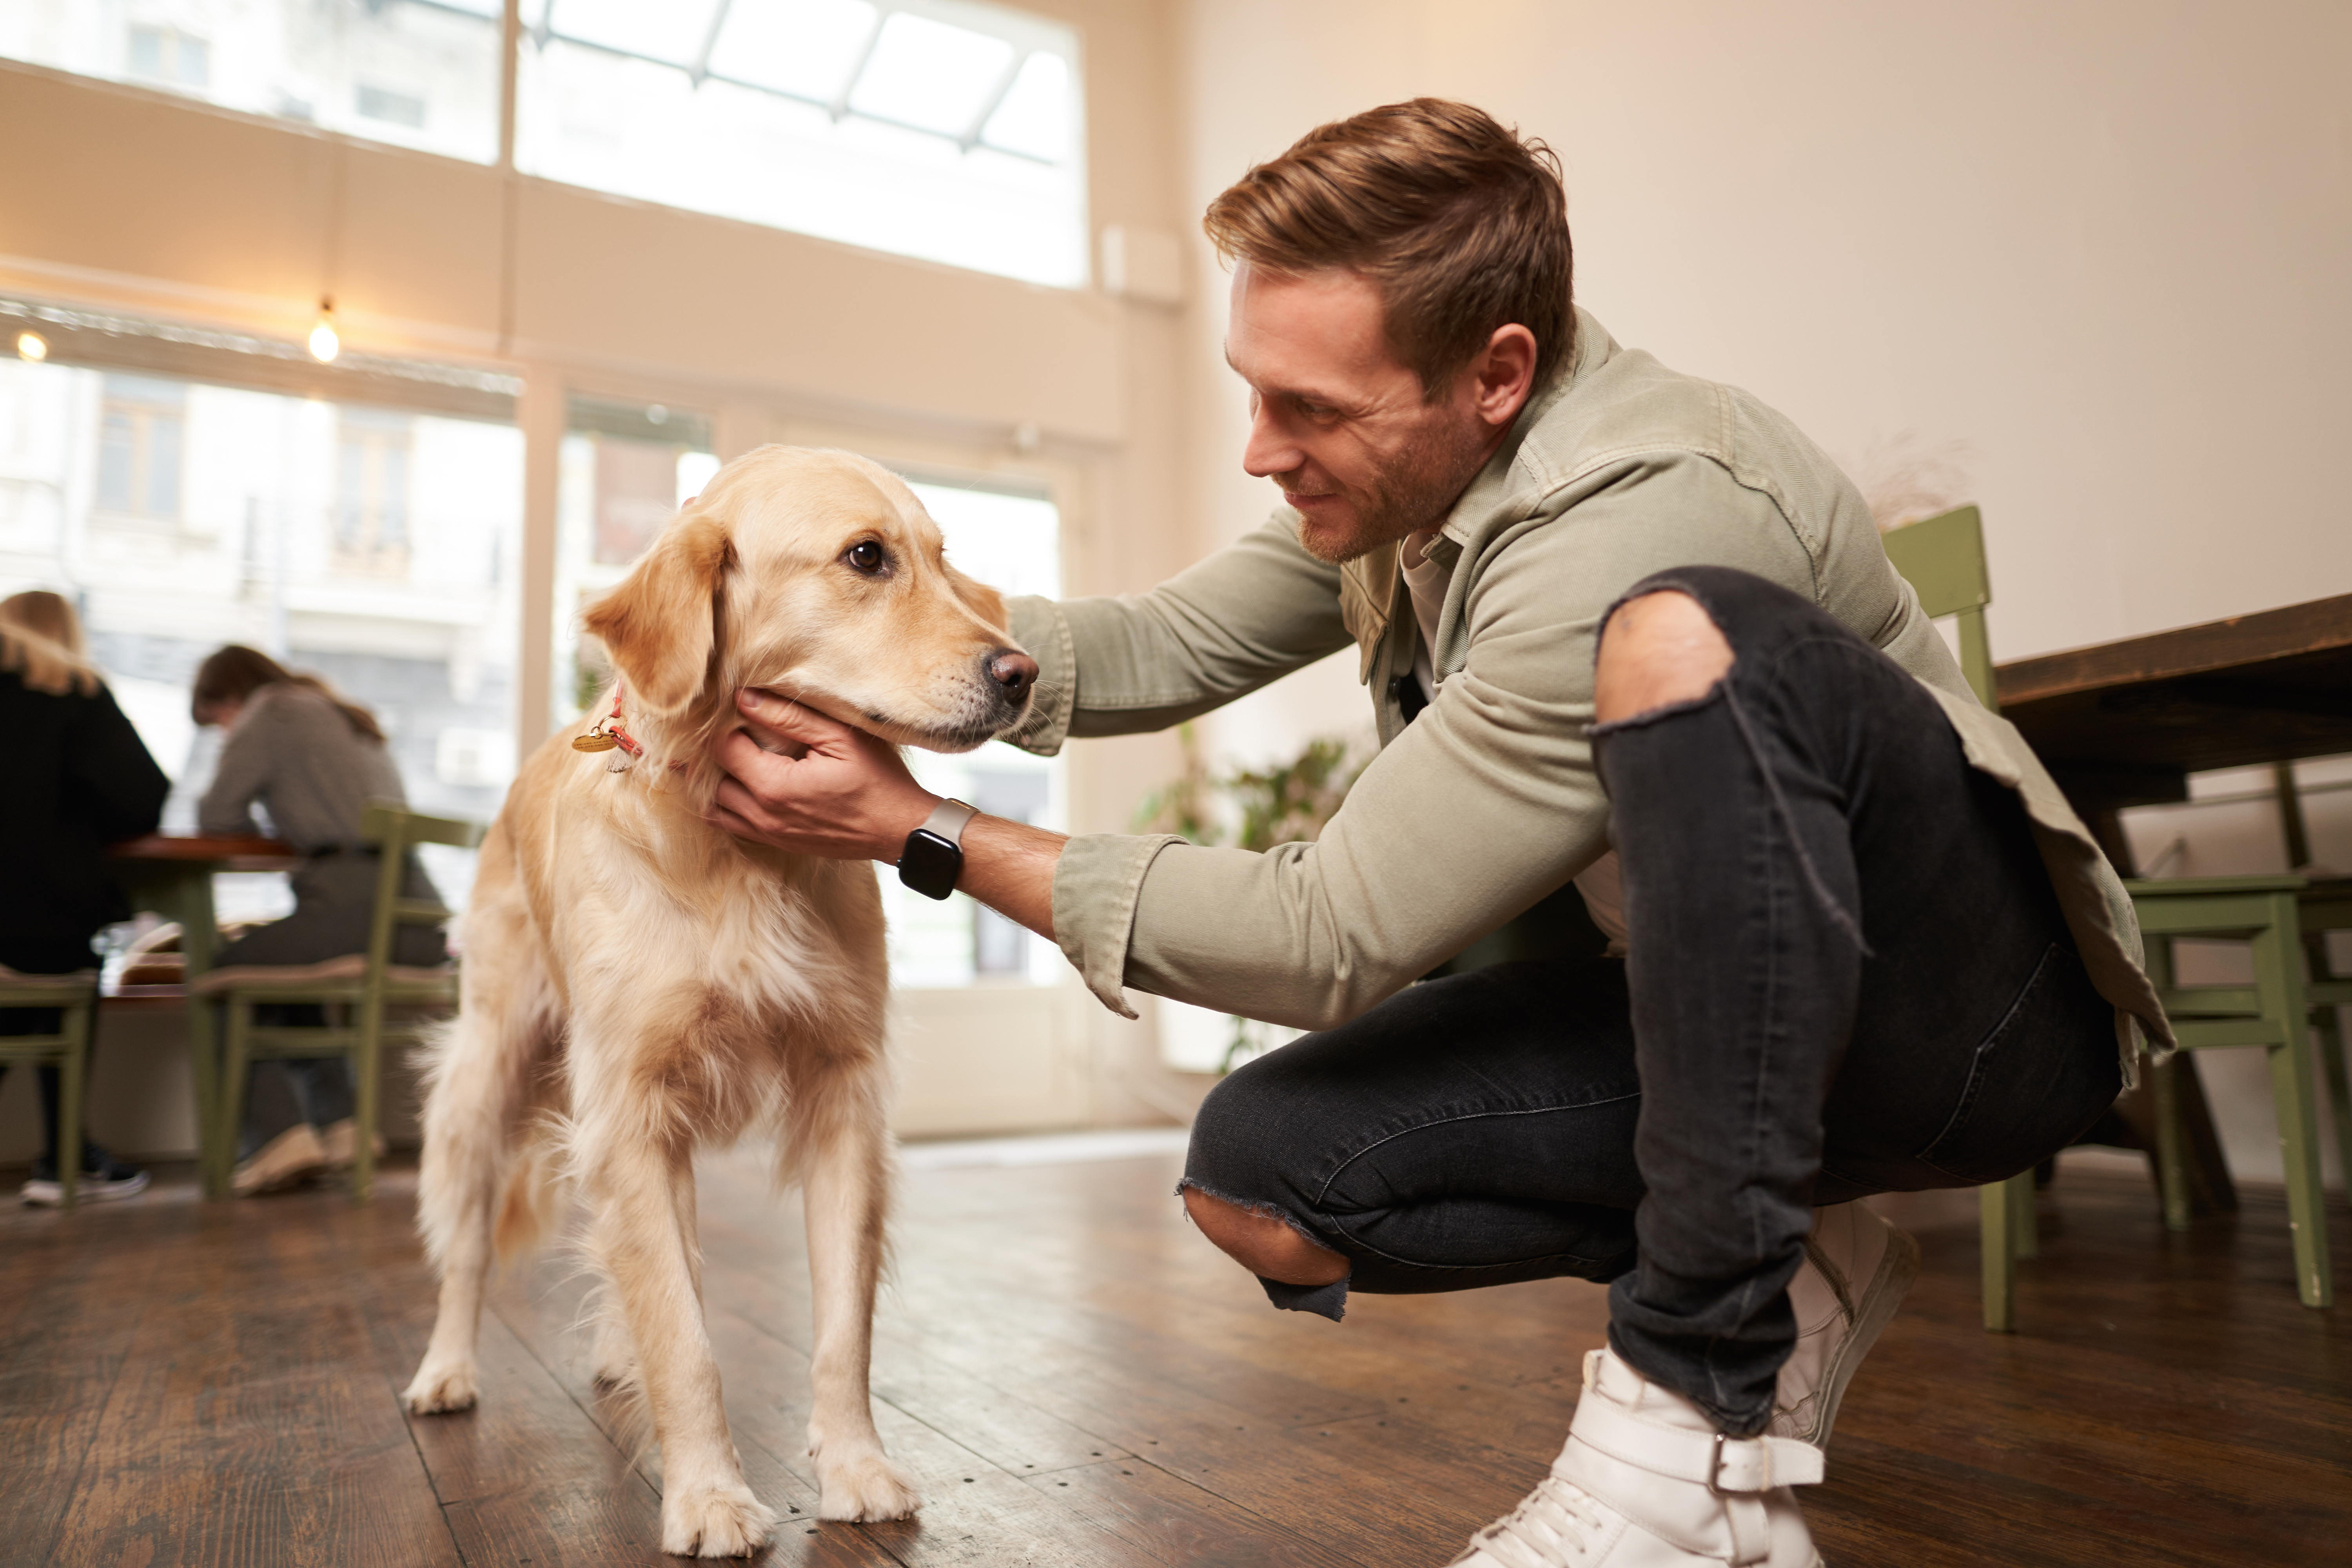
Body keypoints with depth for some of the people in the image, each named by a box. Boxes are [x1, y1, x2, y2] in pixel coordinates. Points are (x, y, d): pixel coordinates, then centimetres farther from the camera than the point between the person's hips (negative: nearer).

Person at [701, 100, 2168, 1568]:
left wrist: (925, 830, -22)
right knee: (1258, 1176, -9)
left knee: (1680, 639, -37)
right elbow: (1176, 641, 3)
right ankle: (1782, 1279, 4)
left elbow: (1336, 938, -27)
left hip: (1982, 994, -7)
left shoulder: (1639, 528, -31)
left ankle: (1704, 1409, -25)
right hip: (1699, 1003, 7)